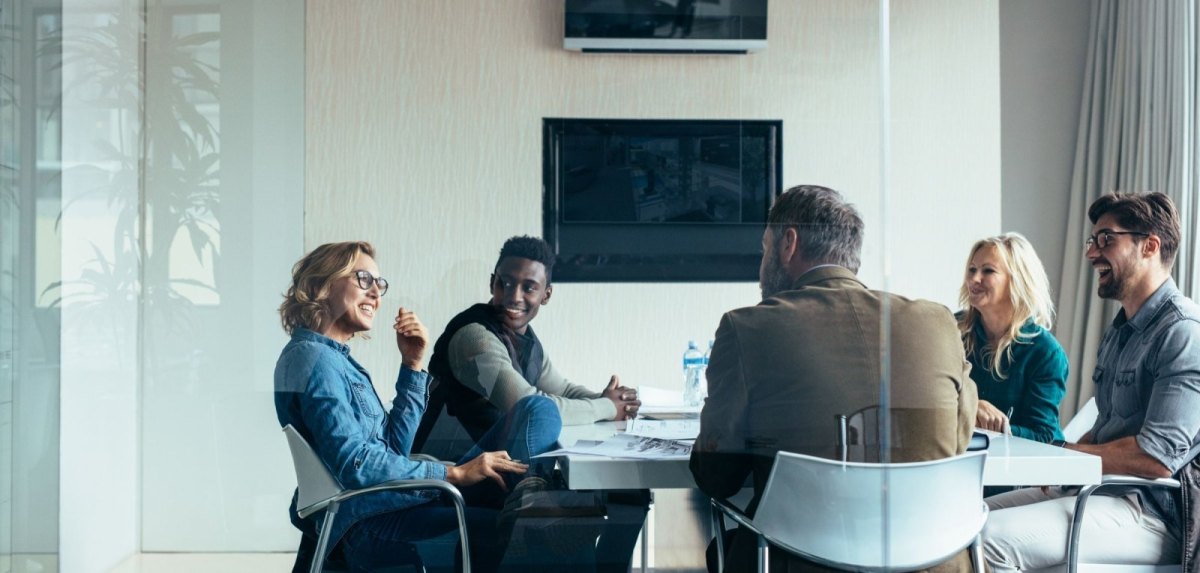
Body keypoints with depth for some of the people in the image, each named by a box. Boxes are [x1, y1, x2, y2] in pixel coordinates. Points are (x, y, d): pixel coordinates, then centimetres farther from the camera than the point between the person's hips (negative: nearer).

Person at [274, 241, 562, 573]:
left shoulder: (336, 358, 20)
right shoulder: (311, 356, -9)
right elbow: (354, 464, -20)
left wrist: (412, 365, 8)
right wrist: (454, 473, -18)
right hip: (363, 523, -9)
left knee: (536, 409, -1)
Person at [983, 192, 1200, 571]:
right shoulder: (1119, 331, 19)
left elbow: (1157, 458, -23)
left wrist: (1063, 456, -9)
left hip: (1150, 512, -9)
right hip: (1092, 488, 10)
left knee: (987, 538, -27)